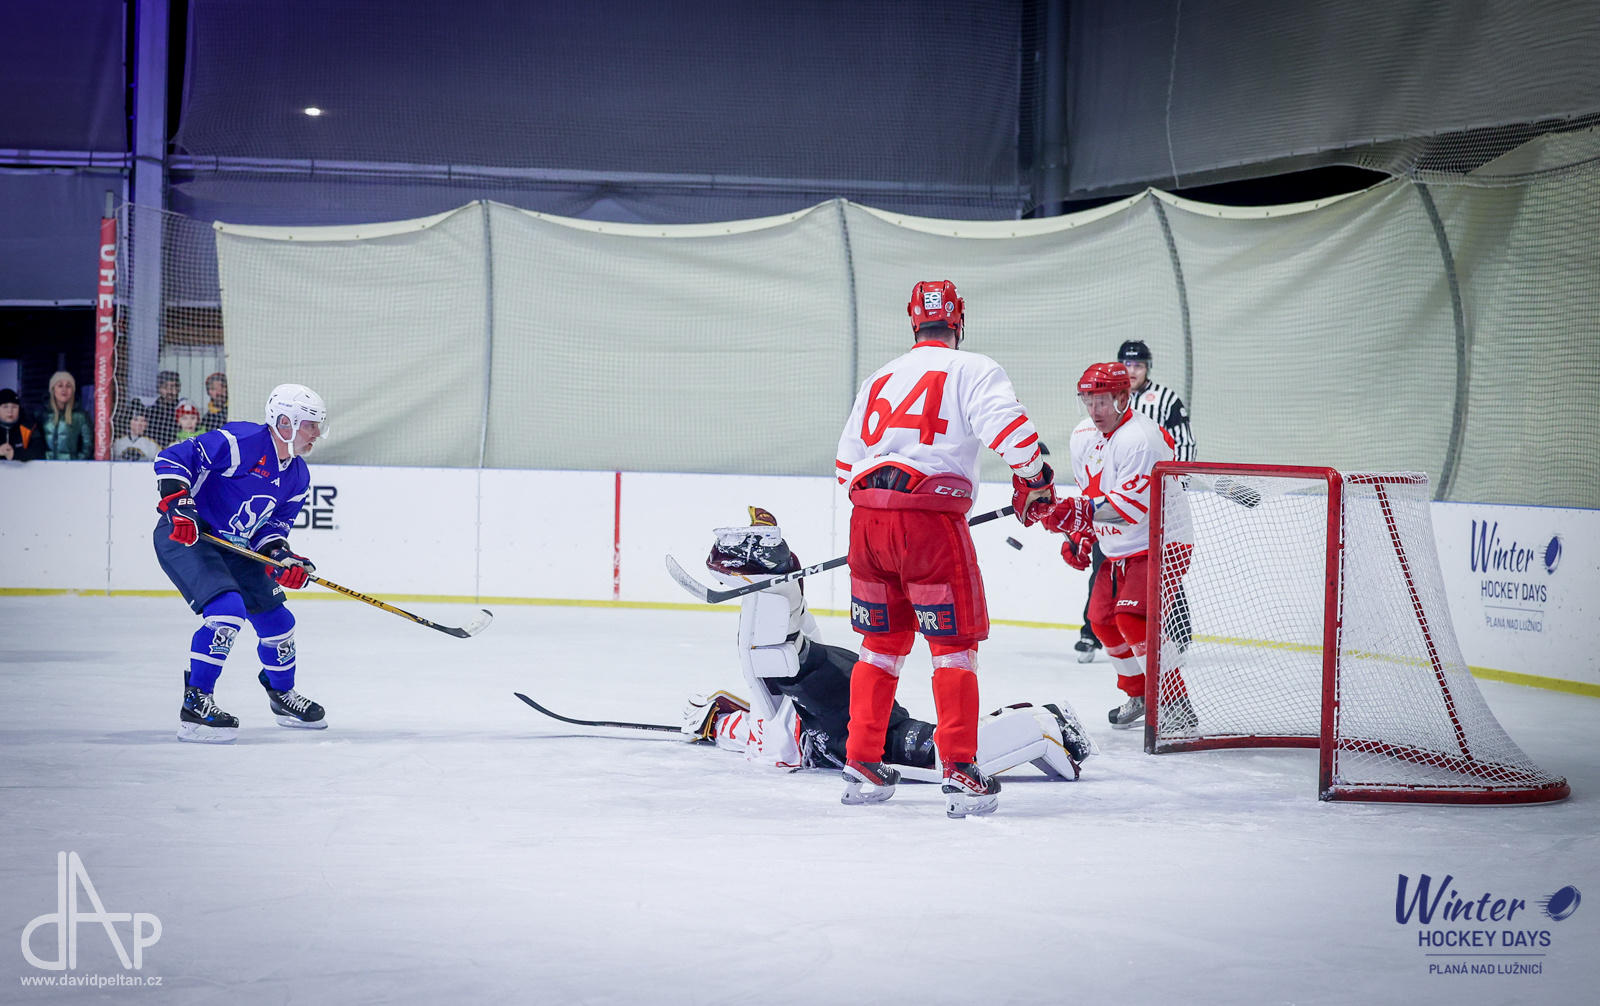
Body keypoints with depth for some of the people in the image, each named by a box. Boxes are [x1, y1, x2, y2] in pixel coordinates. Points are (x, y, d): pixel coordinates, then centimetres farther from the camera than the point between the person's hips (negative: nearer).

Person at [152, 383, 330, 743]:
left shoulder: (297, 477, 6)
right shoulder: (241, 443, -21)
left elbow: (273, 525, 11)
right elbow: (172, 458, -21)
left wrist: (282, 557, -8)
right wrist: (177, 502, -31)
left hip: (236, 549, 9)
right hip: (185, 537, -9)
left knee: (276, 618, 13)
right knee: (227, 610, -27)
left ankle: (282, 694, 40)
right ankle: (195, 705, -20)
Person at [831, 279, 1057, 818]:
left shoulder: (880, 378, 21)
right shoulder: (972, 370, 2)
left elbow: (845, 463, 25)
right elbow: (1010, 428, -14)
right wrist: (1034, 480, 2)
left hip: (866, 514, 6)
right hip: (930, 517, -6)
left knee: (882, 643, 17)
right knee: (955, 644, 1)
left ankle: (861, 766, 19)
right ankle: (960, 774, -5)